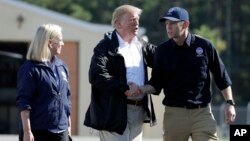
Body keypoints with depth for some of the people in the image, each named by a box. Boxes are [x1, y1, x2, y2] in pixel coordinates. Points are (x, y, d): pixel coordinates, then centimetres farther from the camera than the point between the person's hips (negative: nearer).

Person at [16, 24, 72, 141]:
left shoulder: (62, 66, 13)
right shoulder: (30, 69, -9)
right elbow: (23, 102, -12)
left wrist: (69, 126, 19)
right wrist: (27, 131, -17)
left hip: (61, 131, 7)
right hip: (38, 131, -7)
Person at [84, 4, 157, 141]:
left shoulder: (142, 46, 15)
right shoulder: (106, 46, -8)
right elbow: (96, 76, -20)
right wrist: (125, 88, -20)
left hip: (138, 110, 7)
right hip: (114, 112, -7)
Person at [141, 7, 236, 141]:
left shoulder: (204, 46, -1)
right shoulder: (162, 50, 3)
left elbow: (221, 76, 6)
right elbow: (156, 84, 6)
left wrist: (229, 103, 3)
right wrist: (141, 90, -13)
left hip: (202, 113, -2)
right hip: (174, 113, 2)